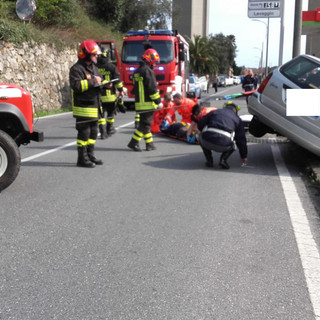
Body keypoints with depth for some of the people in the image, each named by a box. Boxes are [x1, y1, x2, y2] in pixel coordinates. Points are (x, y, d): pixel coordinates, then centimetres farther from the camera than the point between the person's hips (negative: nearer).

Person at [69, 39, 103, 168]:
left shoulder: (94, 67, 17)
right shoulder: (77, 69, -12)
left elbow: (98, 83, 25)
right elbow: (76, 85, -25)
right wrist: (92, 81, -24)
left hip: (94, 106, 9)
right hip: (83, 108, -9)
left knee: (93, 132, 14)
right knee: (84, 133, -5)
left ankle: (90, 155, 25)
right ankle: (82, 159, 3)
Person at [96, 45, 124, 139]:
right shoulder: (111, 66, -6)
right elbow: (117, 79, -4)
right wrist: (121, 90, 6)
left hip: (98, 95, 0)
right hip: (110, 95, 0)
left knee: (100, 114, 5)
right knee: (110, 113, 17)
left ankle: (103, 132, -2)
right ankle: (109, 129, 28)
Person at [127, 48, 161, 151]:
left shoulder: (137, 71, 17)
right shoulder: (148, 71, -13)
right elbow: (152, 88, -16)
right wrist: (158, 101, -10)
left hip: (139, 103, 9)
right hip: (148, 103, -9)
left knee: (145, 123, 13)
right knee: (145, 124, -5)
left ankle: (149, 144, 18)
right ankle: (133, 142, -7)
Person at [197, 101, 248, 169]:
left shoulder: (214, 112, 25)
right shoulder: (237, 119, 23)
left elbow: (200, 125, 22)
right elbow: (241, 139, 25)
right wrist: (244, 157, 33)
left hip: (207, 141, 0)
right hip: (223, 145, 0)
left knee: (201, 138, 36)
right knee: (231, 146, 35)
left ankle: (209, 161, 21)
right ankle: (223, 160, 6)